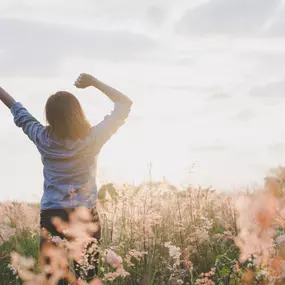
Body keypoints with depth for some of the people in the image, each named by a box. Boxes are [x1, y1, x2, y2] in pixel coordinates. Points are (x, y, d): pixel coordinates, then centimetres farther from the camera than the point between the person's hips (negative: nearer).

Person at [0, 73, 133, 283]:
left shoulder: (43, 139, -4)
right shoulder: (93, 138, -8)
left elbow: (18, 110, 13)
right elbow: (125, 104, 2)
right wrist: (94, 82, 3)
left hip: (51, 218, 1)